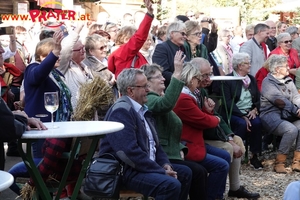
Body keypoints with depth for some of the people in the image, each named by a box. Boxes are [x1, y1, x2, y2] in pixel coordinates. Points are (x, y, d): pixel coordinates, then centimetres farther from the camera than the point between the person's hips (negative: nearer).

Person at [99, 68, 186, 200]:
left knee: (185, 173, 14)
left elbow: (153, 143, 20)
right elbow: (129, 152, -27)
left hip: (145, 165, 11)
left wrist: (165, 164, 0)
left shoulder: (141, 109, 15)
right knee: (171, 185, -27)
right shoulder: (122, 111, -18)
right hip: (124, 171, -11)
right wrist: (161, 171, -21)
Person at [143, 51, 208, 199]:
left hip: (170, 153, 10)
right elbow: (167, 103, -36)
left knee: (200, 171, -5)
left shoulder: (158, 98, 22)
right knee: (197, 172, -18)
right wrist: (177, 74, -38)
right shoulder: (149, 100, -12)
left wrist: (180, 148, 11)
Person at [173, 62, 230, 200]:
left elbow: (199, 117, 16)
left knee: (226, 156, 15)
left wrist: (208, 111, -1)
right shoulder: (183, 99, -24)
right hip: (186, 147, -12)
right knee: (222, 166, -13)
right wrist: (216, 119, 4)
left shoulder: (184, 95, 12)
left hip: (192, 142, 12)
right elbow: (203, 121, -17)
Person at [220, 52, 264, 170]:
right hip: (233, 114, -5)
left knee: (257, 123, -27)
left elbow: (258, 98, 15)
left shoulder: (252, 79, 17)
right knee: (242, 124, -34)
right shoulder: (228, 80, -2)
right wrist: (242, 116, -19)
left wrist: (255, 109, -7)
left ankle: (254, 156, -18)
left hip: (250, 113, 5)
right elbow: (228, 102, -11)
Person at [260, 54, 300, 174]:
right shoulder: (268, 82, -3)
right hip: (271, 114, -7)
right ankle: (279, 163, -19)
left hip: (288, 115, 7)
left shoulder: (288, 81, 19)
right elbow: (279, 101, -14)